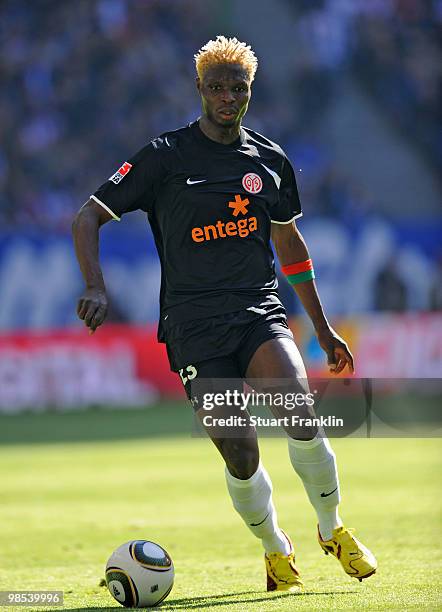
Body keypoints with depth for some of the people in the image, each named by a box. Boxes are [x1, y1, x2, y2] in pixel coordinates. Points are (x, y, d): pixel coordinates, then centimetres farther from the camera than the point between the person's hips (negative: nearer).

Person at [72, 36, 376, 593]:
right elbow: (89, 216, 0)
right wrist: (96, 288, -16)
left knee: (301, 414, -24)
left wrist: (323, 328, 26)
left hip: (260, 312, 2)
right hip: (194, 325, -2)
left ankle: (332, 529, 0)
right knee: (241, 457, -10)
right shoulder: (164, 156, 0)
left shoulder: (269, 160, 12)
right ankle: (276, 551, 18)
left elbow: (289, 243, 25)